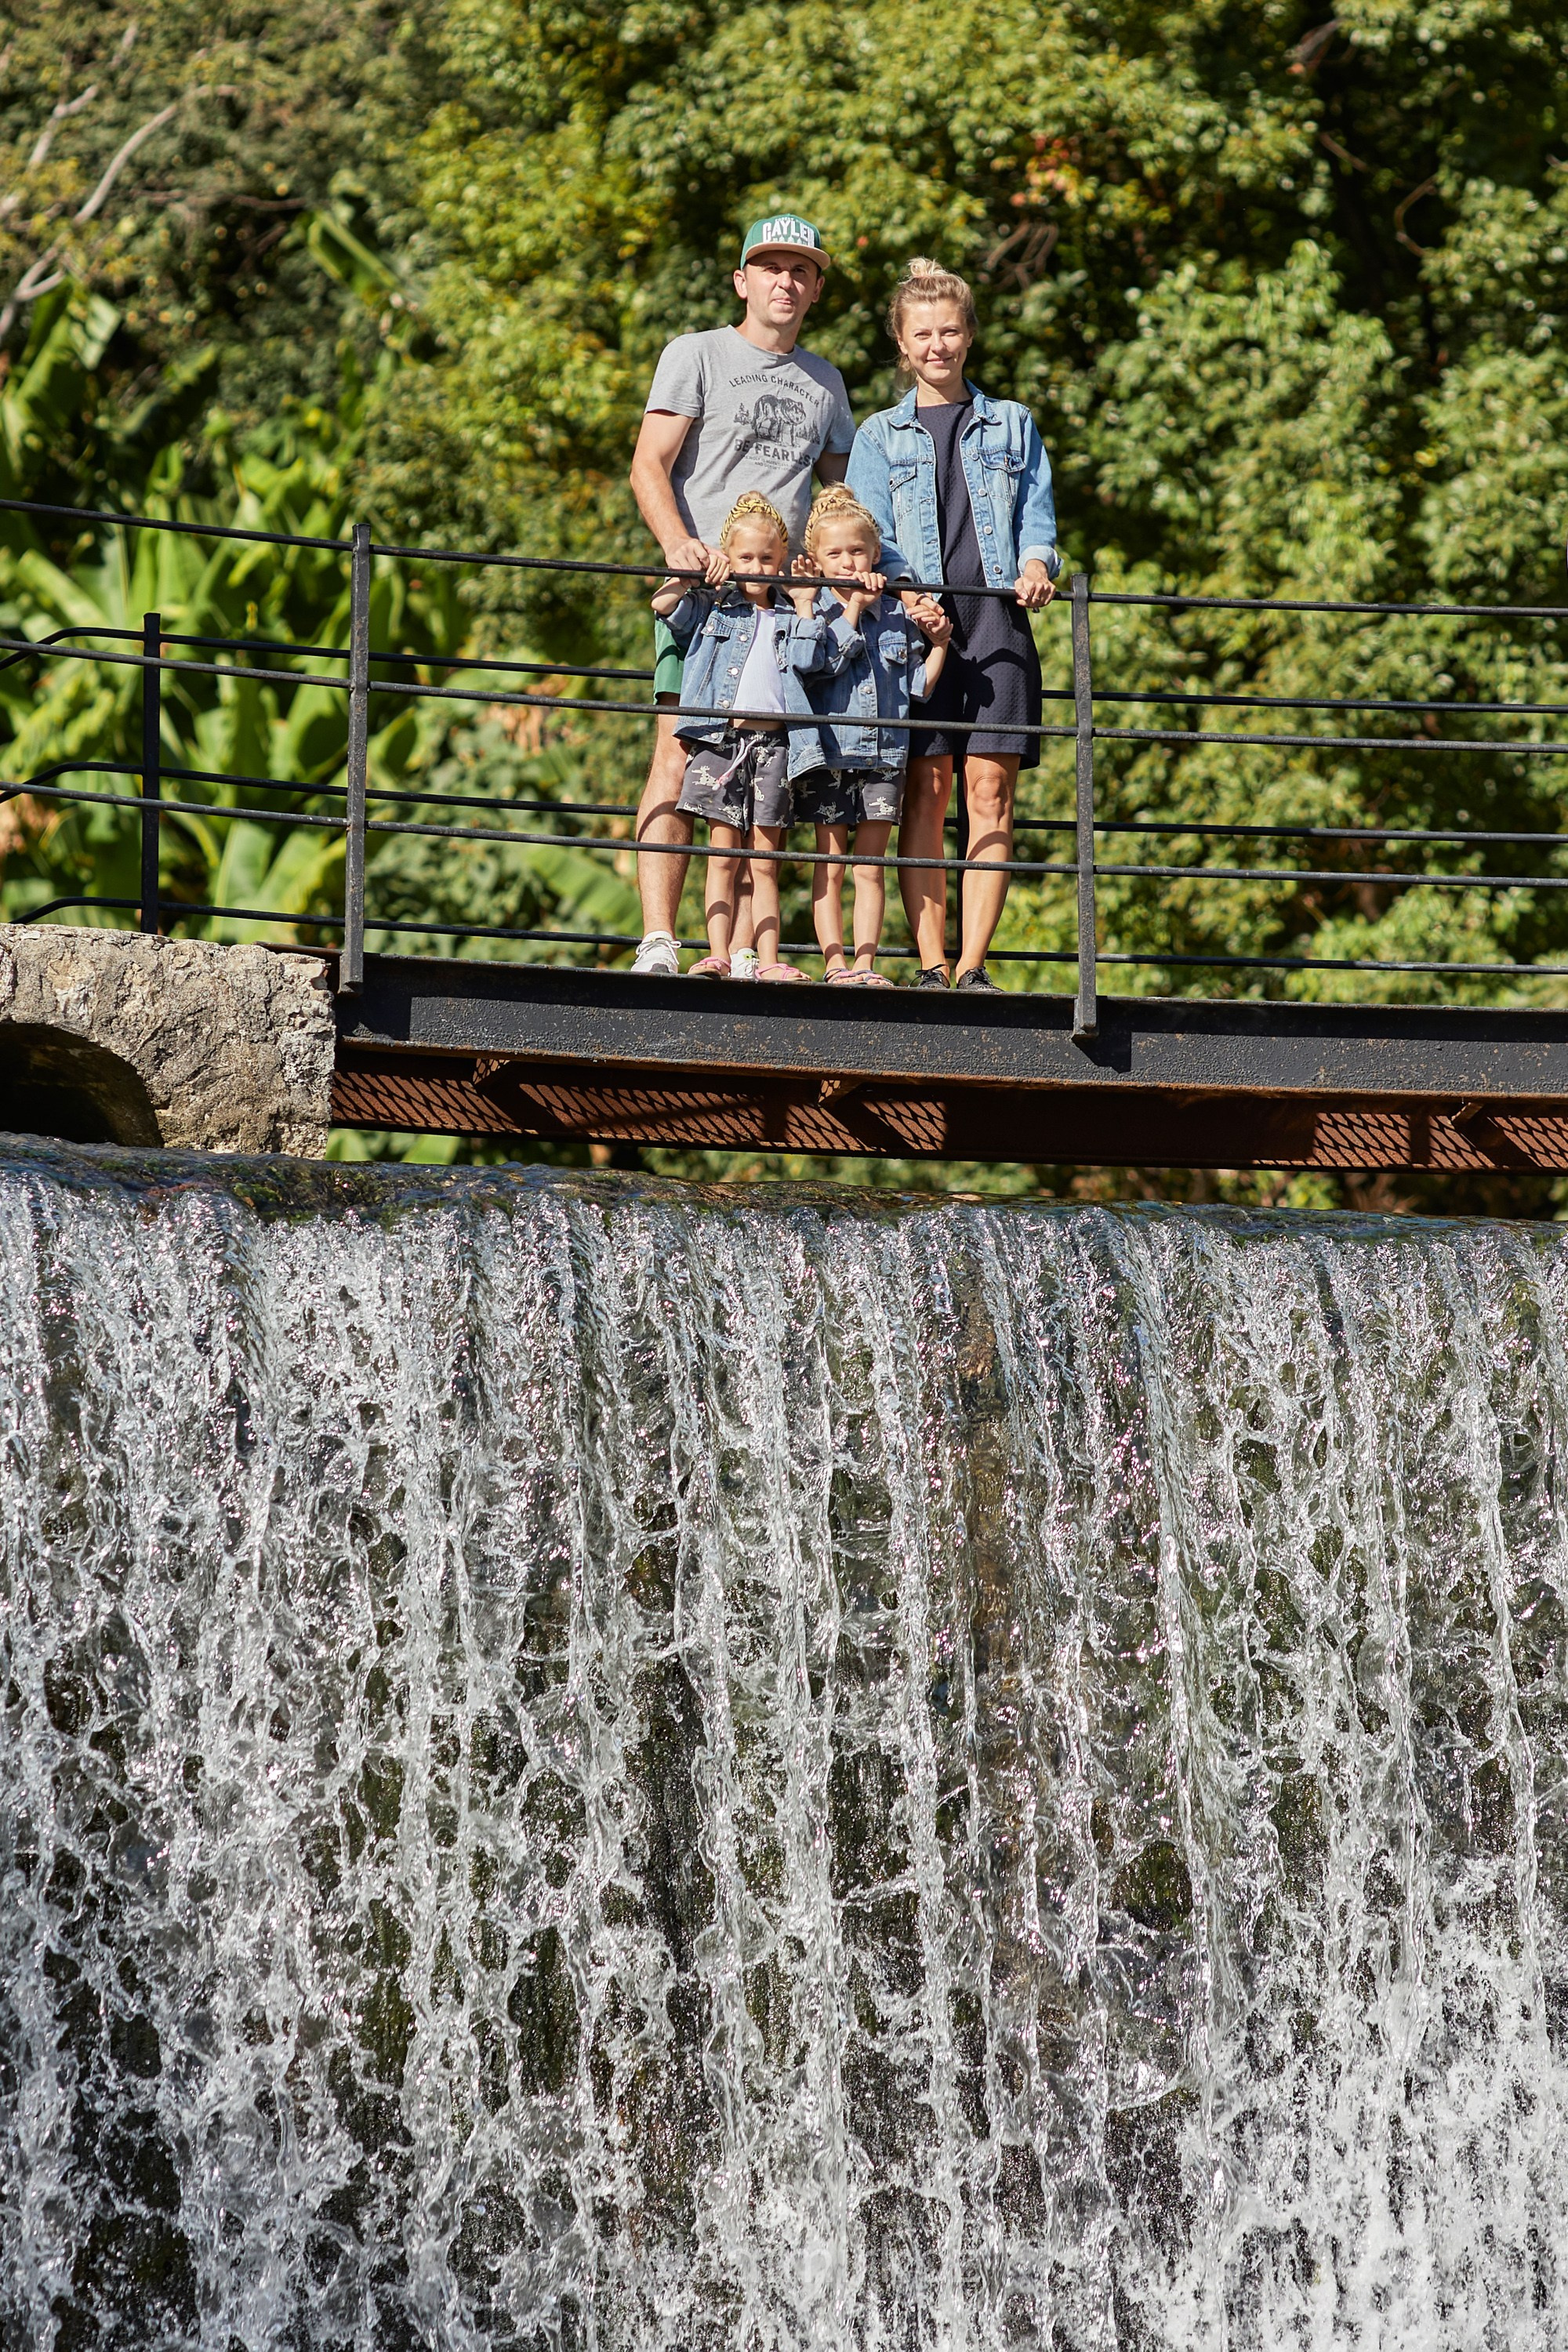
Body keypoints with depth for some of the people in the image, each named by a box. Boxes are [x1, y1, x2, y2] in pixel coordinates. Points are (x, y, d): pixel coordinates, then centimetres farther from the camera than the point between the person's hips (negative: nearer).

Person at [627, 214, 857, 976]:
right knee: (681, 750, -15)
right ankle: (658, 941, -20)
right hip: (704, 584, -5)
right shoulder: (696, 355, 7)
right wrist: (679, 544, -21)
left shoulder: (824, 382, 22)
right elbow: (649, 467, -3)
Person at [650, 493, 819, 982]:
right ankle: (718, 956, -6)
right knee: (724, 854, -4)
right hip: (720, 737, -1)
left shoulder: (791, 616, 16)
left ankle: (768, 960, 0)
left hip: (772, 740, 1)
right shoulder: (711, 607, 11)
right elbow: (663, 606, -1)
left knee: (765, 860, 2)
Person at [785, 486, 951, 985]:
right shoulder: (810, 611, -1)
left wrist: (938, 644, -1)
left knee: (871, 868, 4)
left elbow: (919, 687, 12)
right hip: (830, 752, -3)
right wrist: (854, 608, -18)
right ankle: (835, 963, 4)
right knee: (830, 866, 1)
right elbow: (815, 662, -20)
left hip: (883, 754, 3)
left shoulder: (896, 615, 9)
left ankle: (865, 963, 6)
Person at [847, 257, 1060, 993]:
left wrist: (1036, 564, -9)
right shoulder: (880, 436, 16)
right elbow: (868, 536, 7)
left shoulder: (1012, 425, 20)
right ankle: (930, 966, -6)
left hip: (998, 617, 1)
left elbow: (1037, 516, 14)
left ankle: (972, 965, -9)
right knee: (925, 789, -7)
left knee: (991, 786, -8)